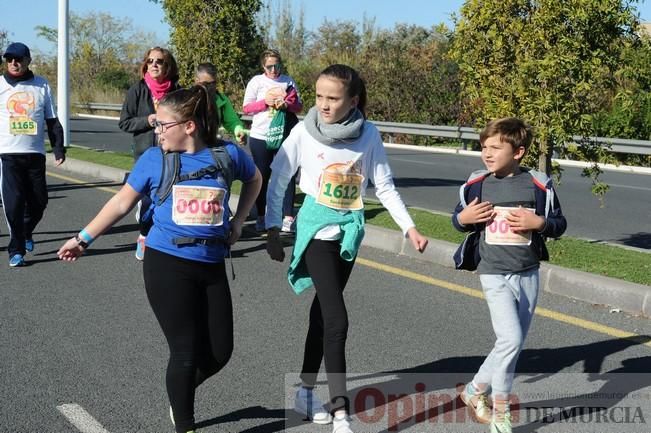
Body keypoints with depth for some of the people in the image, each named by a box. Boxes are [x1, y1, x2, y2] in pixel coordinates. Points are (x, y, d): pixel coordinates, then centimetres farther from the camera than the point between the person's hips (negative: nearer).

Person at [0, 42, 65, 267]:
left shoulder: (42, 85, 7)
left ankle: (26, 232, 36)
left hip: (35, 154, 2)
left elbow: (52, 121, 10)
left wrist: (58, 149, 1)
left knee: (38, 202, 7)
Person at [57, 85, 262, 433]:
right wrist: (83, 238, 7)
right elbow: (122, 203, 7)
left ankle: (180, 395, 37)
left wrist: (238, 221, 10)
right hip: (167, 264, -2)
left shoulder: (227, 153, -2)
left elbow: (254, 179, 19)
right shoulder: (154, 159, -3)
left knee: (220, 352, 6)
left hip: (212, 267, 2)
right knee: (186, 352, -1)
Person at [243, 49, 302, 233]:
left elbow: (299, 105, 7)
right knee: (262, 177, 7)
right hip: (260, 137, -1)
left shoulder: (288, 81, 6)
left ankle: (288, 217, 1)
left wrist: (286, 104, -14)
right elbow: (246, 107, -1)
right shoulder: (256, 81, 1)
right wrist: (265, 102, -15)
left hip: (285, 136, 1)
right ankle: (261, 216, 18)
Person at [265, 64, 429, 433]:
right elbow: (278, 182, -4)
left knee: (323, 313, 13)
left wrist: (410, 228, -4)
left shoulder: (369, 134, -5)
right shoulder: (303, 132, -10)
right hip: (317, 227, -3)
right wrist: (273, 230, -6)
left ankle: (307, 391, 27)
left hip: (350, 229, 3)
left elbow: (385, 186, 1)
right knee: (337, 320, -13)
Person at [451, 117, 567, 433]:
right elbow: (459, 219, 13)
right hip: (494, 275, -2)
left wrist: (539, 222, -15)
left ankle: (476, 390, 29)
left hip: (528, 274, 2)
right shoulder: (476, 184, -2)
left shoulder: (538, 185, -4)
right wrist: (463, 218, -10)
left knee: (515, 343, 9)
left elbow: (559, 224, 4)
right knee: (510, 339, -14)